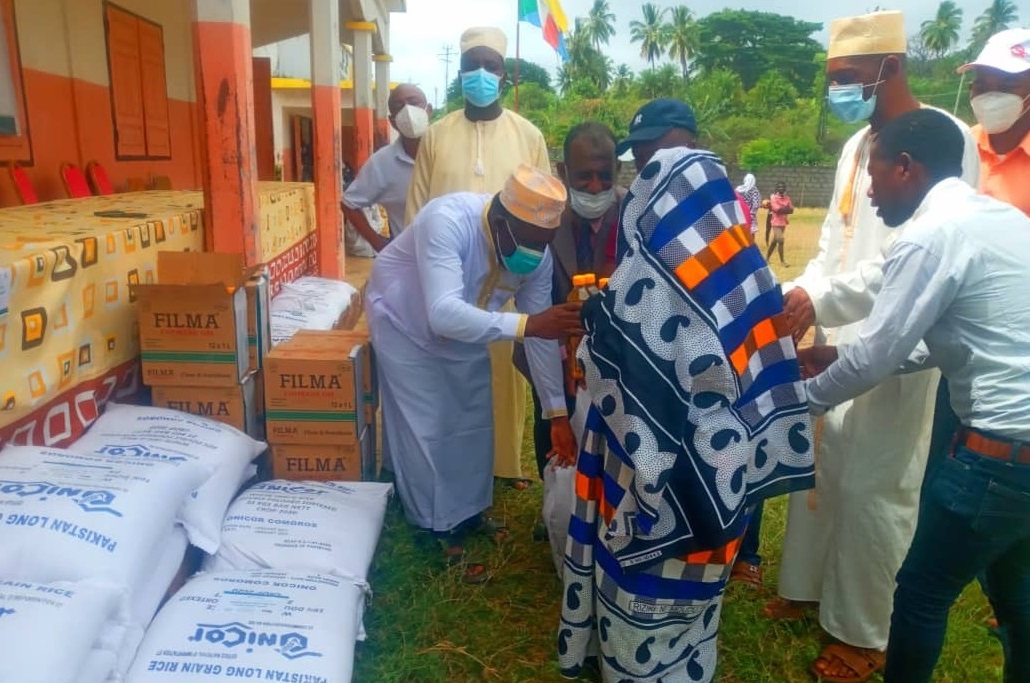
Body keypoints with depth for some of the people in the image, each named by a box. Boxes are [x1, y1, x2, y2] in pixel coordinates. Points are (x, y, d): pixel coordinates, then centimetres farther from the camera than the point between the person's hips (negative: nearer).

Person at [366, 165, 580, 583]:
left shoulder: (538, 256, -21)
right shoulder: (448, 220, -39)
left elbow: (541, 336, -15)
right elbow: (443, 313, -49)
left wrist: (557, 413, -17)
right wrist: (525, 324, -58)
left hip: (465, 330, 6)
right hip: (405, 321, -5)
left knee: (474, 424, 11)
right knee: (424, 429, -3)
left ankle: (467, 515, 33)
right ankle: (436, 531, 16)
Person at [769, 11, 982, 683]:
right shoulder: (856, 145, 14)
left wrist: (821, 299, -25)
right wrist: (795, 298, 0)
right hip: (837, 339, 7)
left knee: (874, 487, 2)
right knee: (819, 465, 15)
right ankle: (806, 587, 34)